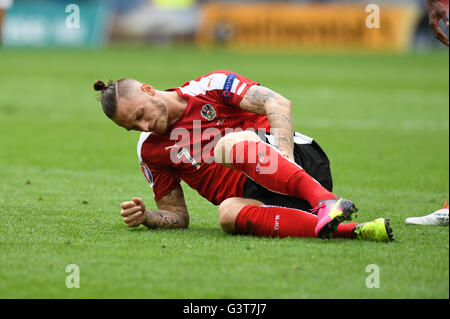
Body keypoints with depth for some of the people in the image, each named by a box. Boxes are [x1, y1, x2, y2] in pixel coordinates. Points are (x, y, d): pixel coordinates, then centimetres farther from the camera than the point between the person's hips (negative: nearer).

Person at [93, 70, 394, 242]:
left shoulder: (209, 87, 2)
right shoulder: (150, 152, 15)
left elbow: (278, 103, -9)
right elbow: (177, 216, 18)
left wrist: (284, 154, -24)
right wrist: (145, 217, -4)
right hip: (256, 196, 3)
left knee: (229, 143, -32)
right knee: (229, 213, -34)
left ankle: (324, 200, -49)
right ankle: (349, 230, -45)